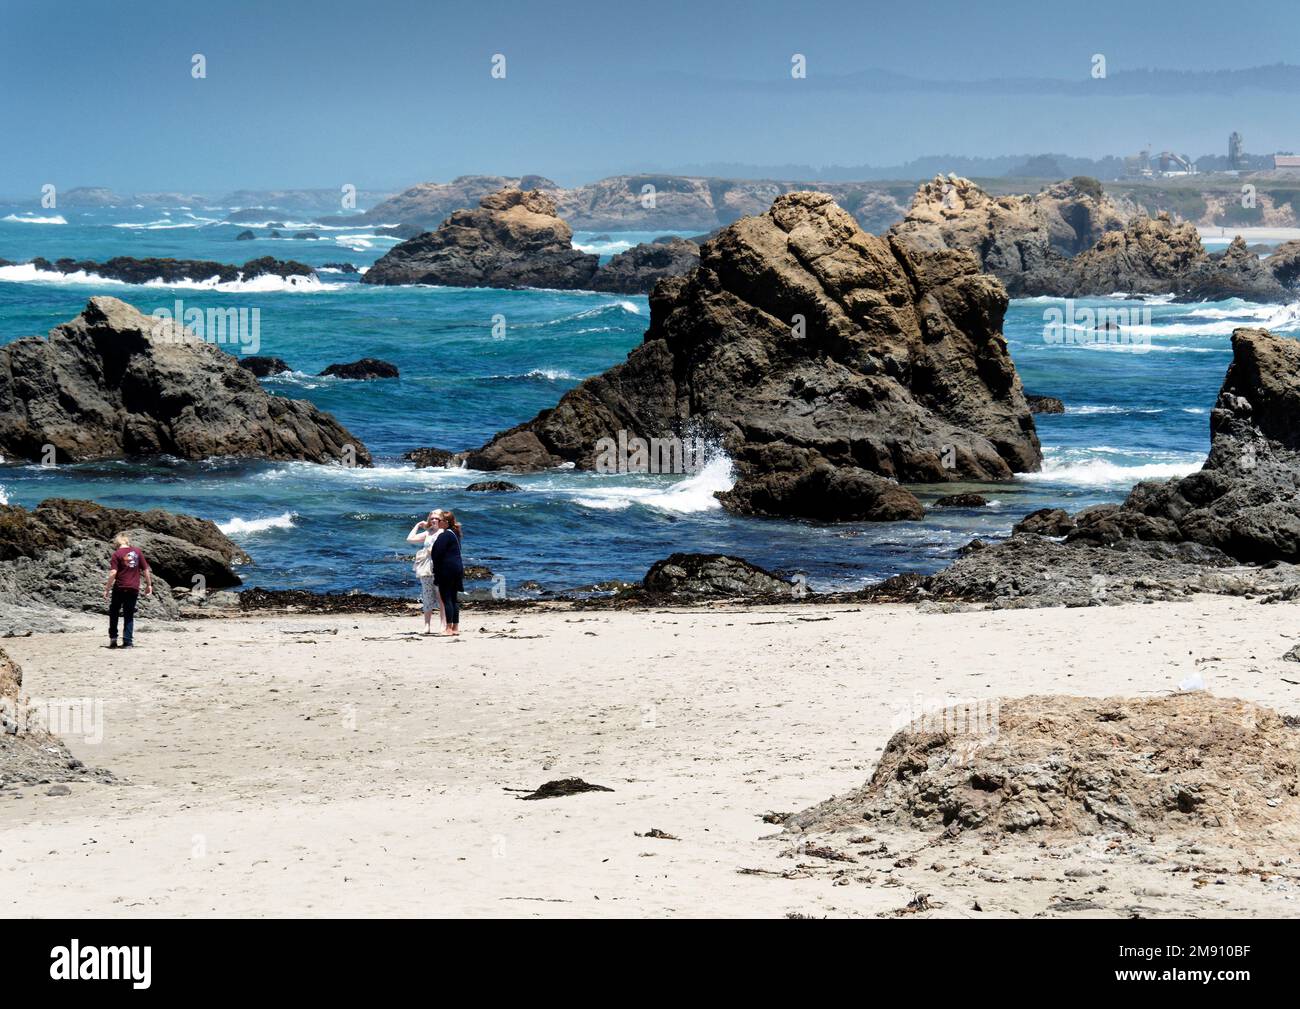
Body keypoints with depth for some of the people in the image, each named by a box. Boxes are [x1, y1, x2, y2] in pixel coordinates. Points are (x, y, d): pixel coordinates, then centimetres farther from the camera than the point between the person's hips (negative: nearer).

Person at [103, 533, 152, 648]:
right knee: (129, 615, 8)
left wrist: (107, 589, -8)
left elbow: (113, 573, -13)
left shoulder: (117, 554, -6)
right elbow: (146, 569, 6)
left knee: (113, 612, 16)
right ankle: (128, 642, 3)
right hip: (134, 589, 3)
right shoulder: (137, 551, 4)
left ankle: (113, 638, 11)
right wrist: (149, 585, 14)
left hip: (119, 588, -3)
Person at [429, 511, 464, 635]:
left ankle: (449, 628, -7)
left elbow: (437, 554, -17)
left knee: (446, 598, -6)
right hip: (457, 568, 9)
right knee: (453, 599, 11)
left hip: (446, 569, -9)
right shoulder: (455, 534, 15)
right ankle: (456, 627, 12)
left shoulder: (444, 535, -14)